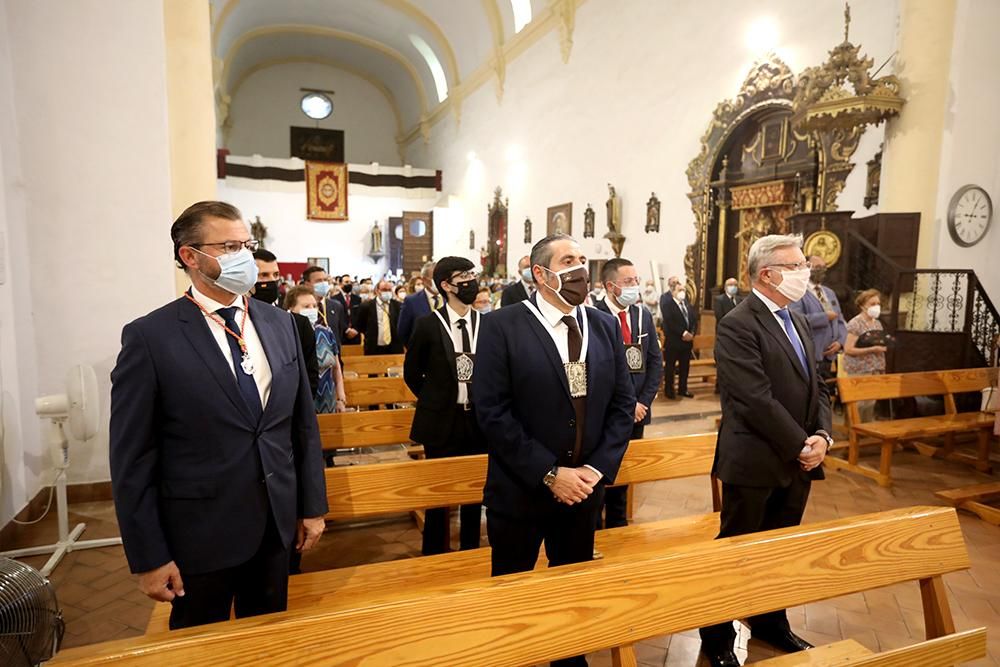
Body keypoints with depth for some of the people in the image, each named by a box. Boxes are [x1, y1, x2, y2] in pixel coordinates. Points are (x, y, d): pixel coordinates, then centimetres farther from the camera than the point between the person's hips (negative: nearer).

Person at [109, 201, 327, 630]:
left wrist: (312, 505, 5)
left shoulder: (279, 323, 1)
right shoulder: (150, 337, -12)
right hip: (200, 534, -4)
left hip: (277, 524, 4)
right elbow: (132, 458, -10)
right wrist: (148, 557, -9)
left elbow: (304, 423, 5)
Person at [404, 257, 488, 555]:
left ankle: (470, 551, 32)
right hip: (442, 420, -3)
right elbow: (411, 372, 3)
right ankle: (434, 554, 28)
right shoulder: (428, 324, -8)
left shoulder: (487, 324, 0)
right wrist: (434, 402, 4)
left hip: (479, 419, 3)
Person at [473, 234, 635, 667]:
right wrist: (549, 473, -17)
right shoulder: (502, 326, -12)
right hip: (521, 490, -4)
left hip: (585, 487, 5)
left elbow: (623, 403, 4)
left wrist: (599, 468, -8)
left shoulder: (605, 326, 4)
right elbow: (492, 412, -17)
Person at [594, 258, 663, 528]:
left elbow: (655, 362, 7)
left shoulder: (643, 315, 7)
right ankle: (592, 527, 26)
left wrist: (643, 402, -4)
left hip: (636, 412, 6)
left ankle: (617, 525, 33)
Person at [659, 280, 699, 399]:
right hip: (672, 341, -6)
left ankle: (683, 389, 26)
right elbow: (669, 322, -19)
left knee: (685, 366, 13)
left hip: (687, 339, 6)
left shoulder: (686, 302, 11)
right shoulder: (666, 303, -9)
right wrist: (683, 333, -20)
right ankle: (669, 390, 15)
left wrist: (692, 333, -8)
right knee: (670, 367, 5)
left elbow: (694, 318, 7)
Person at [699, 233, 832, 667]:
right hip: (755, 463, -8)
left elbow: (816, 388, 13)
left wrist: (822, 435, -3)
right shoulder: (737, 326, -16)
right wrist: (801, 446, -15)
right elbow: (757, 400, -22)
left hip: (798, 462, 8)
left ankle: (770, 623, 40)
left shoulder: (798, 322, 13)